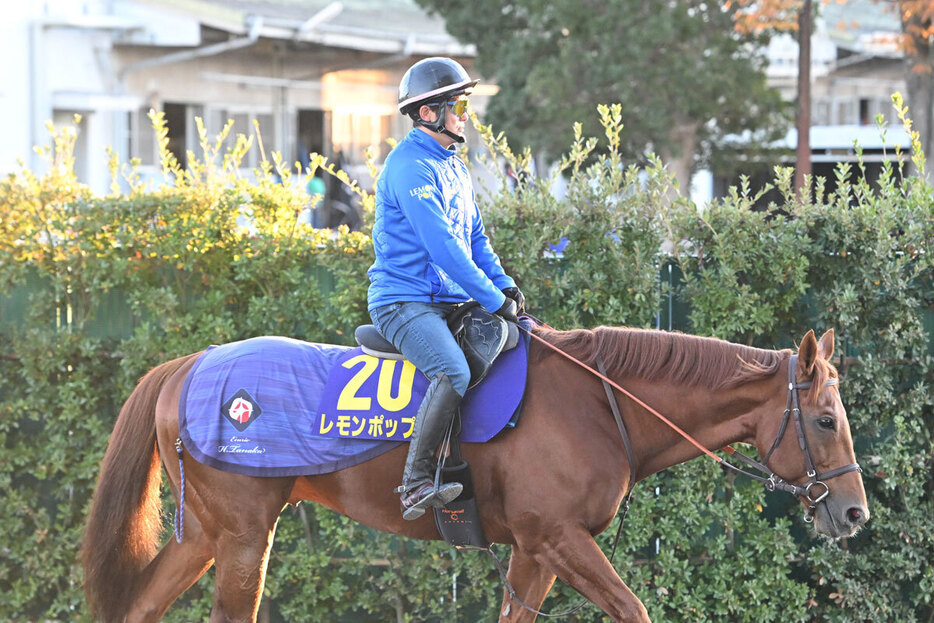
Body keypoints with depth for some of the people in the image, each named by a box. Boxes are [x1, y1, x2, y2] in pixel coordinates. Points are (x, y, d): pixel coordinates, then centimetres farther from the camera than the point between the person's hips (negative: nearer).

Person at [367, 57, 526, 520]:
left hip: (448, 303, 10)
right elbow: (442, 245, -20)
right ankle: (415, 482, -29)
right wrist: (493, 300, -19)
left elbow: (475, 238, 22)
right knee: (453, 372, -31)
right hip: (403, 301, -10)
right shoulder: (410, 167, -14)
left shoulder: (454, 167, 19)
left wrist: (505, 285, 4)